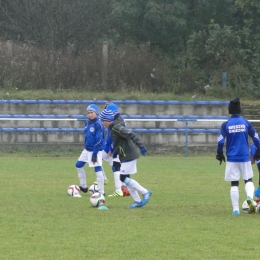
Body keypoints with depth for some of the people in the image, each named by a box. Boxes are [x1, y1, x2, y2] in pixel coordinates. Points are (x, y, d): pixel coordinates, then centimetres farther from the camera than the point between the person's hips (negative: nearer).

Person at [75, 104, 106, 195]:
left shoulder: (98, 124, -17)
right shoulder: (87, 123, 6)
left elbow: (99, 140, -19)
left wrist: (95, 154, -21)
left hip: (96, 150, -9)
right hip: (87, 149, 9)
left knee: (98, 169, -9)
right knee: (78, 165, 13)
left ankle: (101, 192, -4)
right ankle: (84, 186, 27)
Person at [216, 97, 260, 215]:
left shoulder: (226, 125, -3)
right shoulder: (246, 123, 0)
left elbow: (220, 141, -7)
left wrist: (219, 153, 8)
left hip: (231, 158, 0)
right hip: (245, 157, 0)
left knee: (234, 183, 7)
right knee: (248, 180, 11)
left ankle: (236, 209, 4)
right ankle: (250, 197, -19)